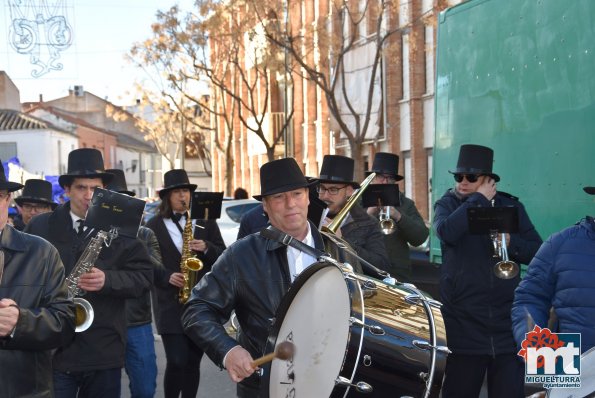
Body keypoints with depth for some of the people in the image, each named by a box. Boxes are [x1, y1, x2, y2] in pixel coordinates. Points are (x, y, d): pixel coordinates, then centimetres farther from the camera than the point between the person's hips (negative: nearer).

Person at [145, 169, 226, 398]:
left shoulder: (206, 221, 7)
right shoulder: (154, 226, 2)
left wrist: (206, 248, -14)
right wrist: (167, 277, -17)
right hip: (171, 303, -2)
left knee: (193, 361, 9)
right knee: (177, 361, -9)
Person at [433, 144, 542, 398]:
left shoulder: (511, 206, 9)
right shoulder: (447, 204, 3)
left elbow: (537, 252, 5)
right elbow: (447, 232, -20)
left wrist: (511, 242, -14)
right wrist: (479, 199, -12)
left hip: (507, 323, 2)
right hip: (463, 326, -2)